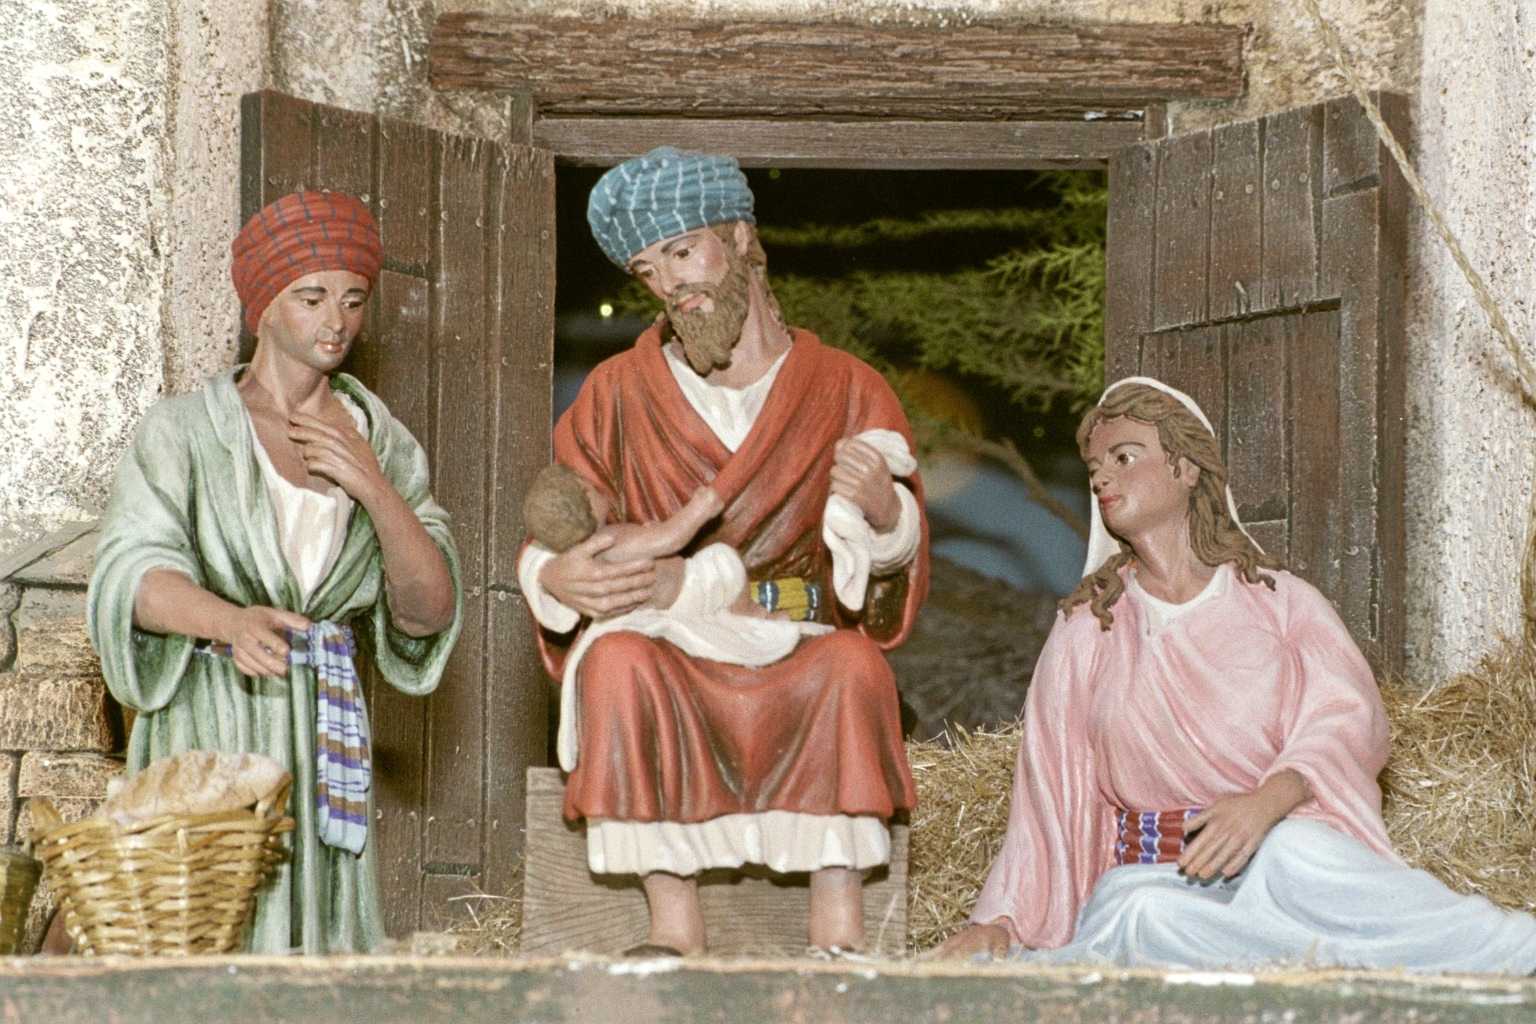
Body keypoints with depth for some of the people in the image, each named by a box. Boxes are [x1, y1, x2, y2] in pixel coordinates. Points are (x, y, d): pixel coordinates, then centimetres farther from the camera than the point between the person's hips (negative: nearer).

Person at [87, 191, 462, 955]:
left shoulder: (381, 441, 12)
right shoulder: (184, 430, 1)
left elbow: (430, 613, 5)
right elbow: (133, 575, -13)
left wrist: (374, 489, -9)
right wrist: (233, 619, -33)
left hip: (322, 734, 3)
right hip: (207, 726, -3)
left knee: (314, 940, -3)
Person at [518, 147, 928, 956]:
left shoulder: (846, 391, 4)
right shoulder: (619, 394, 7)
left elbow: (890, 579, -1)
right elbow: (545, 545, 4)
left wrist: (884, 515, -26)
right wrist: (558, 578, -22)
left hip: (798, 680, -1)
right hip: (665, 657, 1)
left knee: (853, 663, -33)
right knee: (619, 659, -33)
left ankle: (837, 925, -36)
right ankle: (673, 922, -34)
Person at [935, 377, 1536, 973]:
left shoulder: (1282, 601, 13)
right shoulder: (1085, 635, 18)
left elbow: (1349, 716, -4)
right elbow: (1047, 796, 13)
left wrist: (1268, 801, -25)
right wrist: (1000, 921, -3)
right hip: (1151, 876, 1)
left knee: (1289, 852, -38)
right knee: (1138, 911, -36)